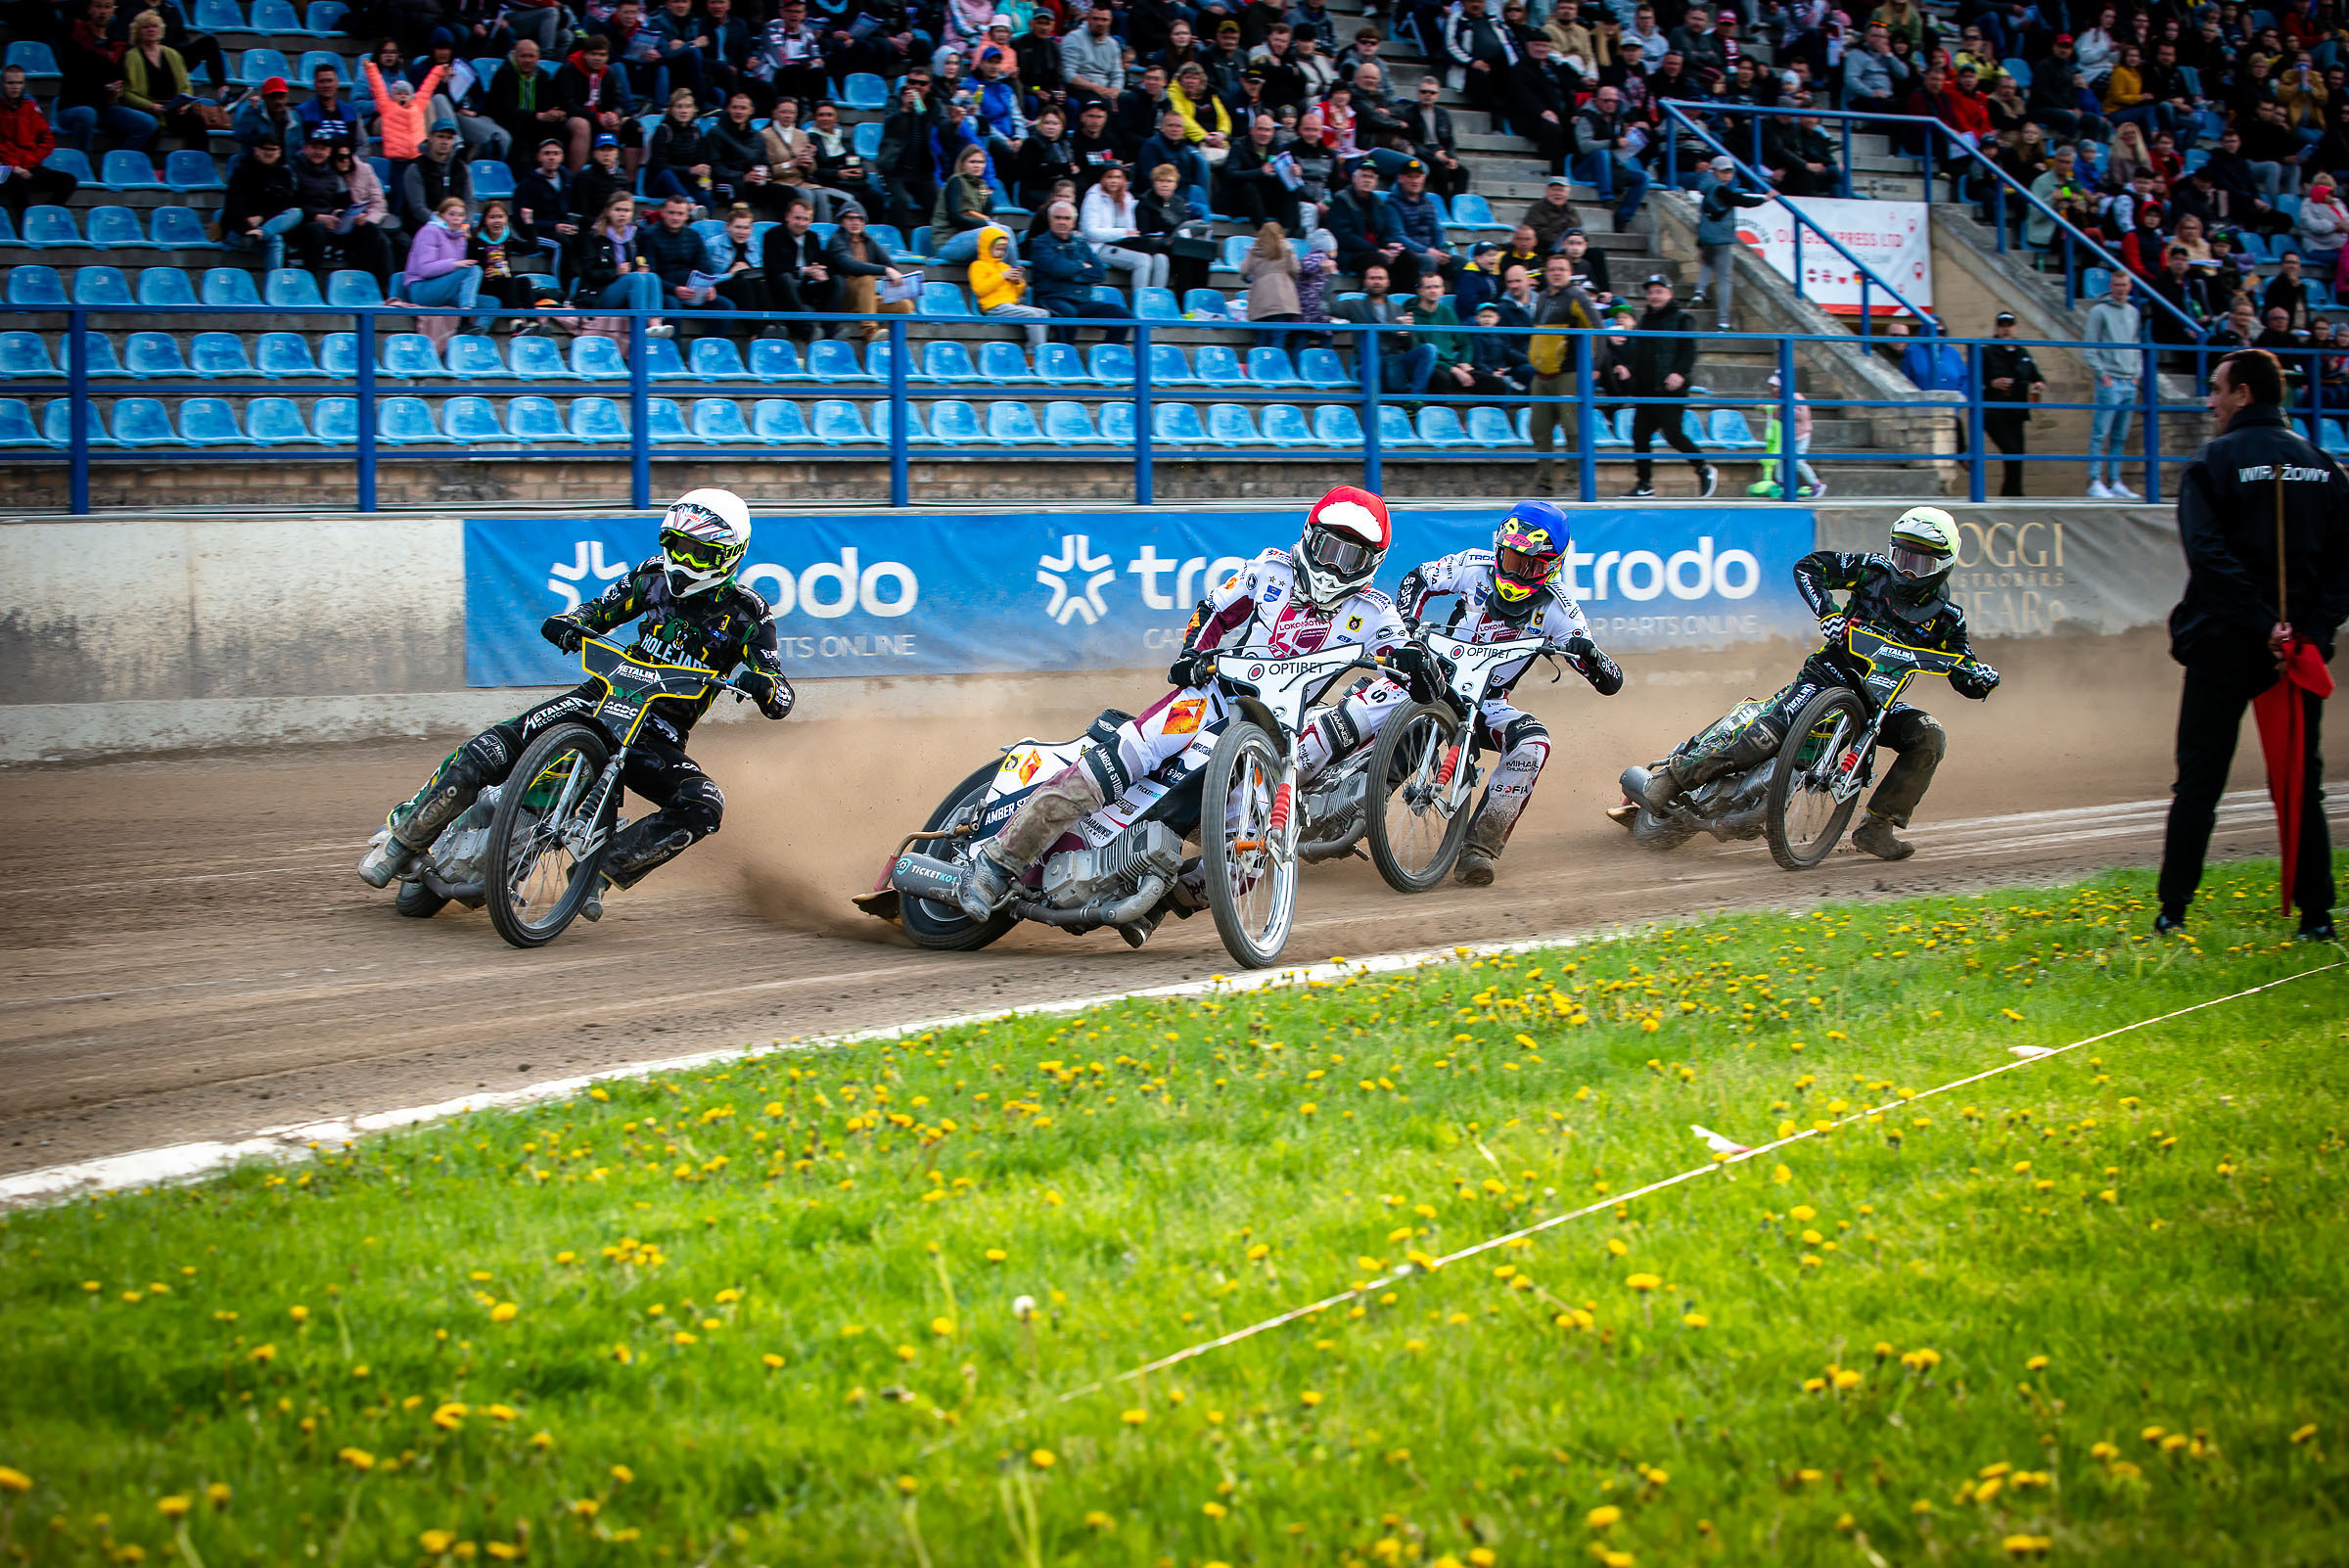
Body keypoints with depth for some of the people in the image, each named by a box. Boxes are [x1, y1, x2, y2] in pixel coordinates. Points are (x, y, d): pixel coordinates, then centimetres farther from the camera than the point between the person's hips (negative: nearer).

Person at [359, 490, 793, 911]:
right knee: (488, 752, -19)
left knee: (703, 807, -32)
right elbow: (596, 613, 14)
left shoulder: (748, 616, -4)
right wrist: (566, 624, -10)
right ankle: (401, 839, -2)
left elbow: (781, 701, -8)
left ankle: (601, 871, -23)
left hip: (660, 734, -1)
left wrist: (761, 683, -34)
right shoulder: (654, 576, 5)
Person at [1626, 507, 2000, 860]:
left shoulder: (1945, 617, 6)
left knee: (1930, 739, -21)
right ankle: (1667, 778, -23)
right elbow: (1809, 566, -3)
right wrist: (1826, 612, -19)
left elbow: (1963, 678, 7)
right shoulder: (1875, 571, 1)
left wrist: (1981, 677, -17)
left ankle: (1878, 827, -18)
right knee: (1770, 729, -27)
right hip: (1829, 673, -3)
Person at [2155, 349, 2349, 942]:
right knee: (2301, 783, 9)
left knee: (2199, 781, 3)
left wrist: (2261, 623, -16)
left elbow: (2209, 553, -17)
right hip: (2301, 648, 3)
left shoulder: (2216, 461, -6)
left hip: (2224, 646, -3)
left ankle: (2173, 909, 1)